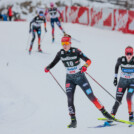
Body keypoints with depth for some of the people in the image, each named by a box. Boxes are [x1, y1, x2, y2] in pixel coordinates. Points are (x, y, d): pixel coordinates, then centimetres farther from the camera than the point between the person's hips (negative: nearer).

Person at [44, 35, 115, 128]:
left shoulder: (76, 51, -16)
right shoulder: (60, 53, -5)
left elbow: (88, 60, -19)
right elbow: (54, 63, 5)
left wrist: (85, 66, -40)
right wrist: (48, 68, -17)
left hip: (80, 77, -3)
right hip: (70, 79, 3)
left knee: (91, 96, -1)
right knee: (70, 99, -12)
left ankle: (104, 112, 14)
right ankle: (73, 121, -8)